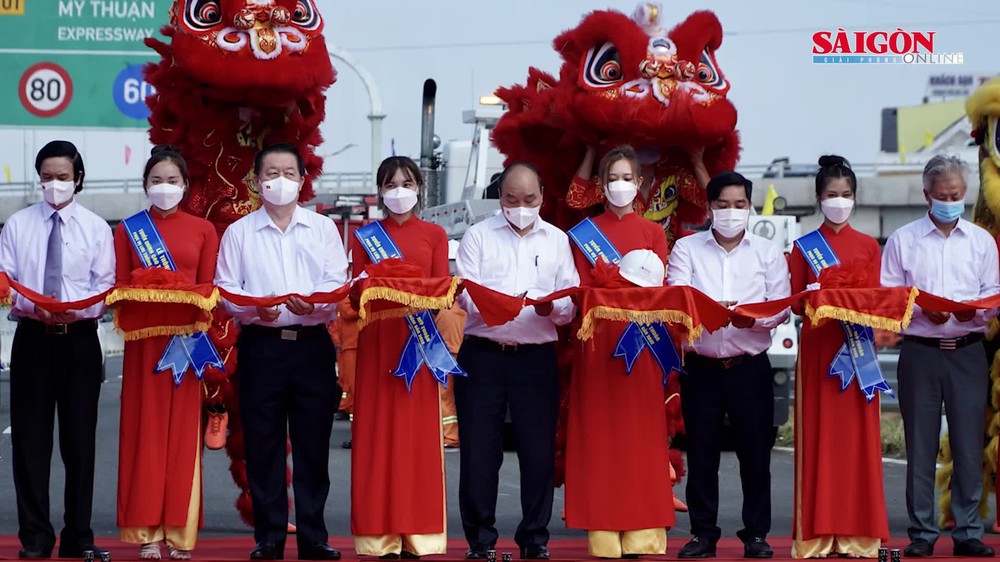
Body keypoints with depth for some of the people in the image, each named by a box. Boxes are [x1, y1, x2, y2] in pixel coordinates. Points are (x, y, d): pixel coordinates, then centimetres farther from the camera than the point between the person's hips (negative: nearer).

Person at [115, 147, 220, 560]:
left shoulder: (203, 230, 8)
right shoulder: (128, 229, 9)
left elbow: (209, 289, 6)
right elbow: (118, 288, 4)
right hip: (143, 337, 0)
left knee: (183, 432, 0)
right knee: (144, 429, -2)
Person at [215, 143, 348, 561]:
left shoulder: (323, 229, 11)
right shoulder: (239, 233, 9)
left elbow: (338, 284, 2)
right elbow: (225, 289, 2)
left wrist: (312, 303, -19)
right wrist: (255, 308, -17)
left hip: (312, 343, 1)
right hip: (260, 344, 0)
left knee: (313, 442, 2)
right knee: (263, 444, 1)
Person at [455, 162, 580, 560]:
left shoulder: (557, 240, 12)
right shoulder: (478, 236, 7)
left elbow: (571, 305, 6)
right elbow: (465, 293, -5)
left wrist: (551, 306, -17)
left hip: (536, 358, 1)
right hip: (482, 354, -1)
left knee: (539, 449, 1)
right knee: (479, 449, 0)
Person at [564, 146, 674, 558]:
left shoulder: (653, 233, 13)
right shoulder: (585, 232, 10)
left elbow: (661, 288, 3)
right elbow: (582, 290, 1)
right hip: (599, 339, -1)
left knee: (641, 432, -2)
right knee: (601, 434, -3)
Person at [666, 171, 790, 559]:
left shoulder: (768, 253, 8)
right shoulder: (686, 249, 6)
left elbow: (781, 306, -2)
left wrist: (753, 318, -23)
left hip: (750, 366, 0)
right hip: (700, 366, 0)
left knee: (755, 452, 2)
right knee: (701, 454, 4)